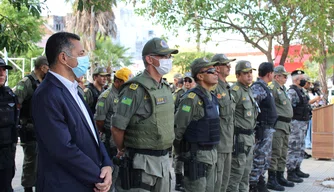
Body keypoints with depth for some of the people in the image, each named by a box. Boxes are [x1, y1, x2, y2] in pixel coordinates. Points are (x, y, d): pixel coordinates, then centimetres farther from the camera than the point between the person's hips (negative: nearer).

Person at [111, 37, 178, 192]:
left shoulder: (166, 88, 10)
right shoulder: (136, 89, -16)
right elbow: (117, 127, -15)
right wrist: (122, 150, -1)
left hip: (164, 160, 8)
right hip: (141, 161, -8)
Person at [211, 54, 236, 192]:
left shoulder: (227, 88, 16)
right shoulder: (214, 88, -14)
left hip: (228, 143, 9)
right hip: (217, 143, -9)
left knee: (225, 180, 16)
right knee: (215, 181, -4)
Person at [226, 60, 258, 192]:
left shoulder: (248, 91, 16)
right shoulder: (235, 91, -15)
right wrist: (233, 131, -20)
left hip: (249, 137, 9)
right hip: (239, 138, -9)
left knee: (246, 172, 16)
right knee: (236, 172, -4)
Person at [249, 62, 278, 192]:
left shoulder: (264, 87, 14)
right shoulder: (257, 88, -17)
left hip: (268, 128, 10)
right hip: (262, 129, -10)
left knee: (265, 158, 16)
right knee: (258, 158, -5)